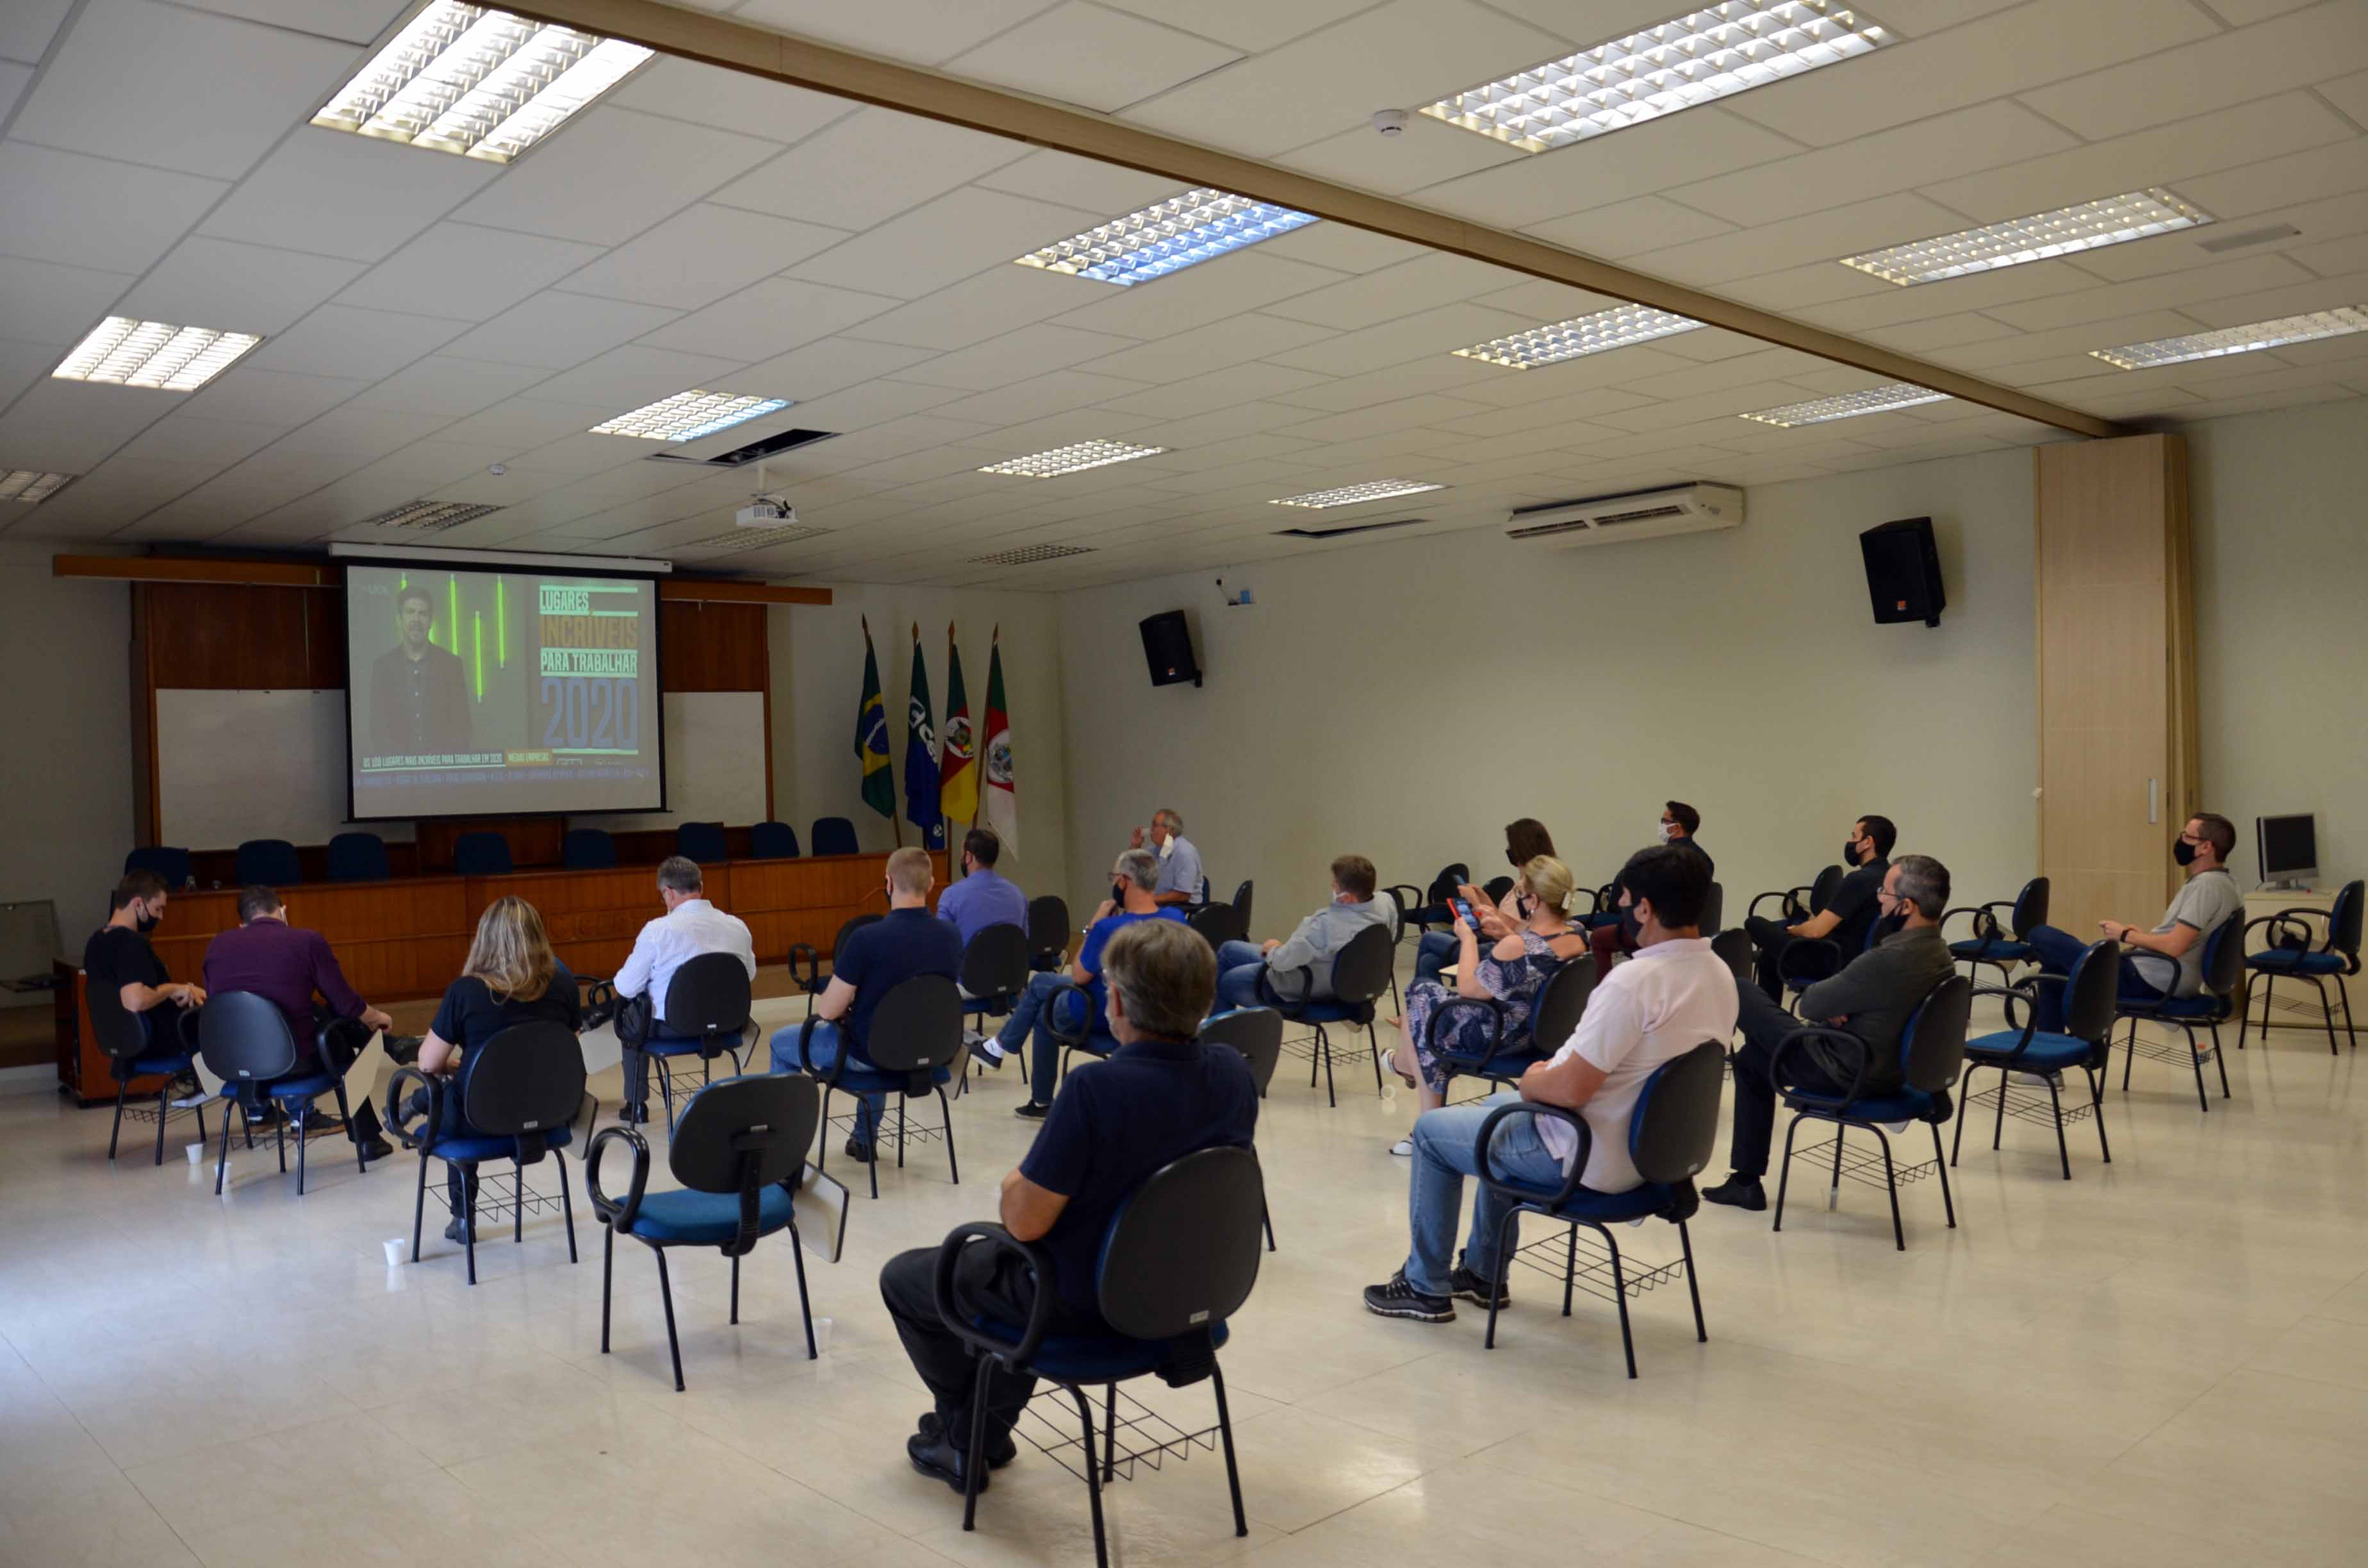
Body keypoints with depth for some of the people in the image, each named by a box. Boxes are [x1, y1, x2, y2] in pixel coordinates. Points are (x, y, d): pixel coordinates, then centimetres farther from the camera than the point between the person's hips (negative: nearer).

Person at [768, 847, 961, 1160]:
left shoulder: (867, 937, -25)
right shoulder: (951, 937, -8)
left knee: (782, 1041, 22)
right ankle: (864, 1139, 44)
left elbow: (828, 1011, -18)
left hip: (870, 1054, -5)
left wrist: (848, 1004, 7)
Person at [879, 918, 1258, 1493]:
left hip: (1083, 1304, -7)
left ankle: (964, 1441, 35)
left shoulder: (1095, 1088, -32)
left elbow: (1024, 1222, -25)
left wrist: (1015, 1185, -2)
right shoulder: (1234, 1072, -10)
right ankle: (986, 1432, 39)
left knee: (903, 1277, 19)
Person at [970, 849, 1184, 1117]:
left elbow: (1079, 976, -16)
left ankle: (1000, 1046, 41)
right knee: (1045, 1011, 29)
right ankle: (1042, 1102, 39)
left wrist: (1093, 926, -12)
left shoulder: (1108, 929, -32)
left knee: (1040, 984, 22)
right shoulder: (1176, 918, -15)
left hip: (1102, 1015, -6)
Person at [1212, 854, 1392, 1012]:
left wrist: (1273, 948, -6)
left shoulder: (1327, 923, -43)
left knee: (1223, 982, 20)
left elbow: (1282, 961, -31)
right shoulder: (1382, 905, -18)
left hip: (1300, 988, -8)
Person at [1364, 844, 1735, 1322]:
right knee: (1496, 1107, 32)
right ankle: (1483, 1272, 38)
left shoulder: (1634, 981, -31)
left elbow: (1570, 1090, -29)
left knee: (1431, 1129, 12)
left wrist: (1532, 1081, -6)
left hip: (1589, 1158, -9)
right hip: (1648, 1145, 9)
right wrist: (1551, 1076, 10)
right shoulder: (1721, 974, -2)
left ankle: (1426, 1288, 23)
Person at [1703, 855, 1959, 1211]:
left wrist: (1829, 1007, 2)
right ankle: (1746, 1181, 34)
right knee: (1751, 1059, 25)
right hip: (1893, 1070, 9)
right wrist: (1835, 1007, -7)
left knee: (1743, 993, 5)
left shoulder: (1890, 959, -32)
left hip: (1847, 1074, -9)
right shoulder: (1941, 954, -2)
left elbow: (1810, 1003, -20)